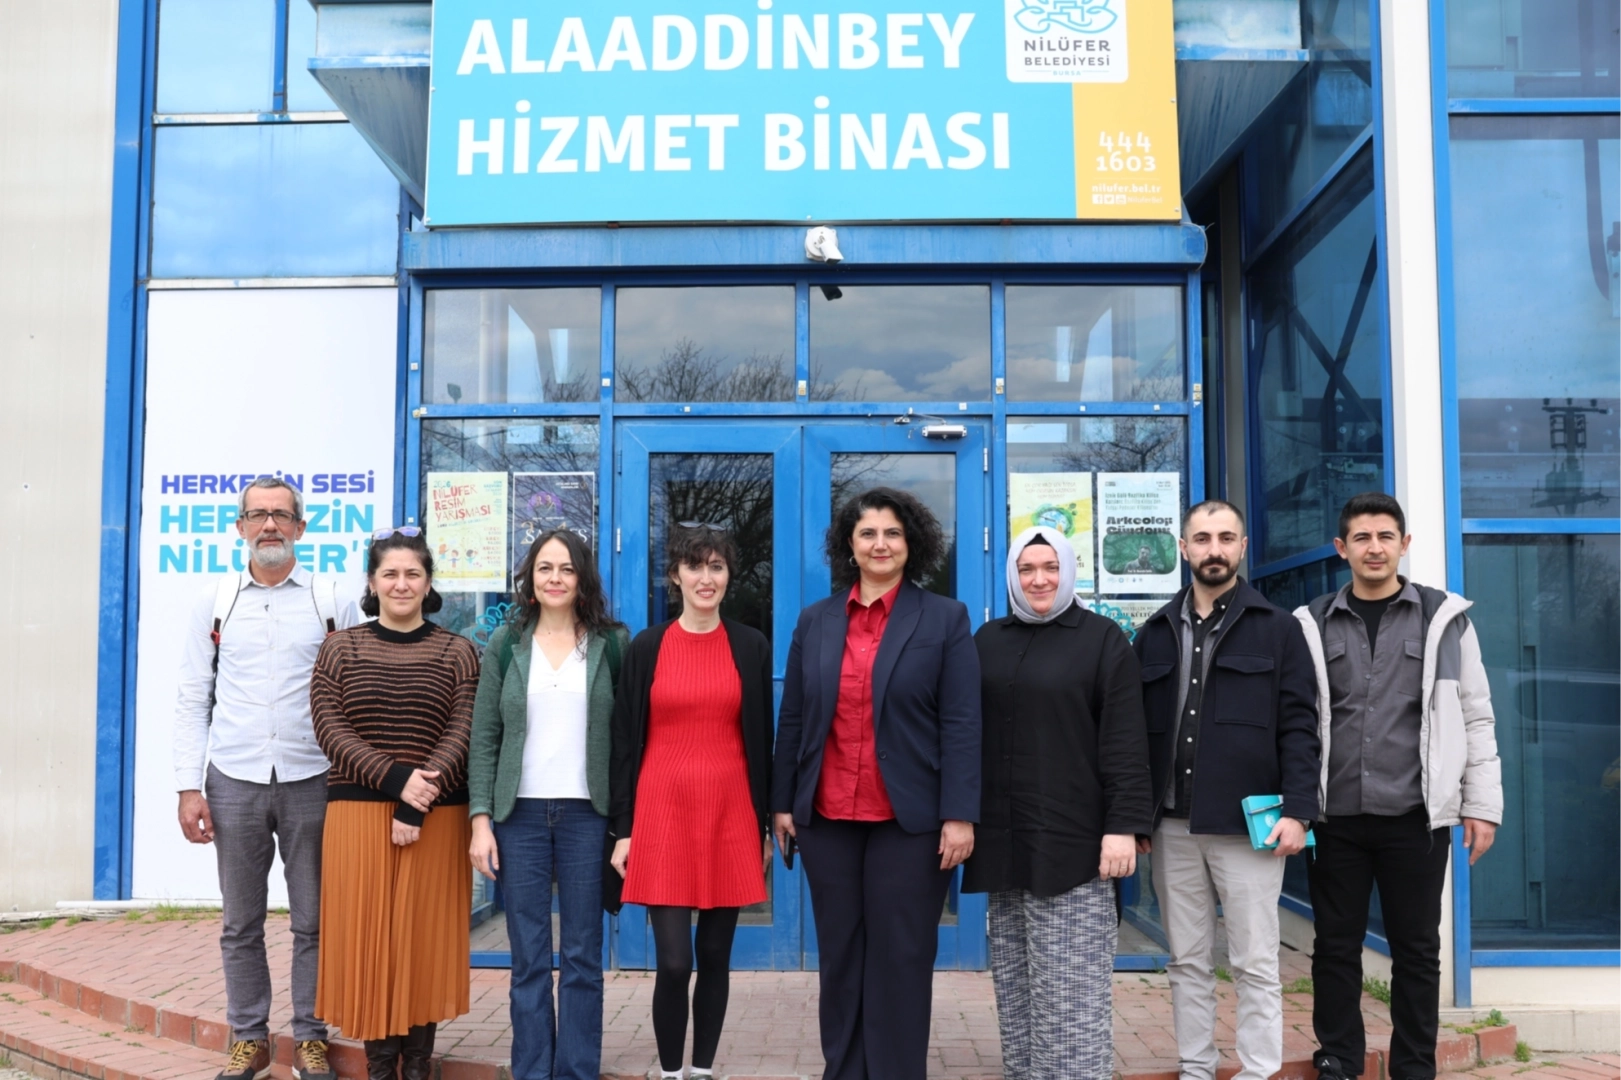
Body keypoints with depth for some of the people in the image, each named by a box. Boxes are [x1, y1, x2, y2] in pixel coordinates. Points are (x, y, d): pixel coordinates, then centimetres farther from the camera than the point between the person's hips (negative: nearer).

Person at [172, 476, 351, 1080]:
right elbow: (194, 701, 7)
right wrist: (189, 787, 0)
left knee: (313, 921, 6)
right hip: (234, 781, 1)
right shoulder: (215, 604, 7)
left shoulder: (332, 603, 3)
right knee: (240, 924, 9)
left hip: (310, 781, -1)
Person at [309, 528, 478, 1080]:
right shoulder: (340, 648, 6)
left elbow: (461, 735, -5)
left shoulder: (457, 651, 4)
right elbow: (330, 730, -3)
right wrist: (396, 778, -17)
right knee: (366, 936, 3)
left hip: (435, 818, -1)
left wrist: (417, 805, -16)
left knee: (423, 937, 3)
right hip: (357, 814, 1)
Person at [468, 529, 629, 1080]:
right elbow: (483, 738, 5)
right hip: (520, 813, 1)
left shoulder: (612, 643, 4)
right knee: (529, 958, 5)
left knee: (582, 957, 4)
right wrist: (480, 819, -2)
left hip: (587, 814, -1)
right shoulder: (506, 643, 7)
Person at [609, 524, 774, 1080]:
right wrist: (623, 829, -1)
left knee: (715, 955, 9)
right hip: (662, 812, -1)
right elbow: (624, 741, 3)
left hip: (730, 815, 1)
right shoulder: (646, 647, 2)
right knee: (674, 961, -4)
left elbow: (762, 740, 7)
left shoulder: (751, 646, 5)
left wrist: (764, 825, 5)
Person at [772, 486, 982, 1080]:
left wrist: (959, 815, -12)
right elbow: (792, 719, 10)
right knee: (839, 955, 11)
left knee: (900, 957, 4)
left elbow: (961, 723, -6)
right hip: (827, 815, 3)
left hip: (909, 817, -3)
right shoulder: (814, 620, 8)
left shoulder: (945, 619, 0)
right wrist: (783, 803, 7)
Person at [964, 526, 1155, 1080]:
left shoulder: (1102, 638, -1)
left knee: (1071, 987, -2)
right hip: (1004, 839, 5)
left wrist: (1124, 825, -14)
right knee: (1014, 983, 11)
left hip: (1070, 839, -5)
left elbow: (1125, 742, -7)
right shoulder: (987, 640, 12)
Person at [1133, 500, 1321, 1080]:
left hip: (1246, 822, -3)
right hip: (1172, 825, 3)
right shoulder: (1155, 633, 11)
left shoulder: (1278, 628, 3)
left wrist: (1297, 810, -11)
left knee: (1255, 964, 3)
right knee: (1188, 962, 11)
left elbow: (1299, 725, -2)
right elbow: (1136, 729, 11)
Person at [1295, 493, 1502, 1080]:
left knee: (1416, 949, 8)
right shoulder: (1312, 625, 5)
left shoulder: (1445, 618, 3)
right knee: (1335, 947, 9)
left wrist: (1481, 804, 1)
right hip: (1335, 816, 1)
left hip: (1415, 815, -1)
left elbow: (1475, 718, 4)